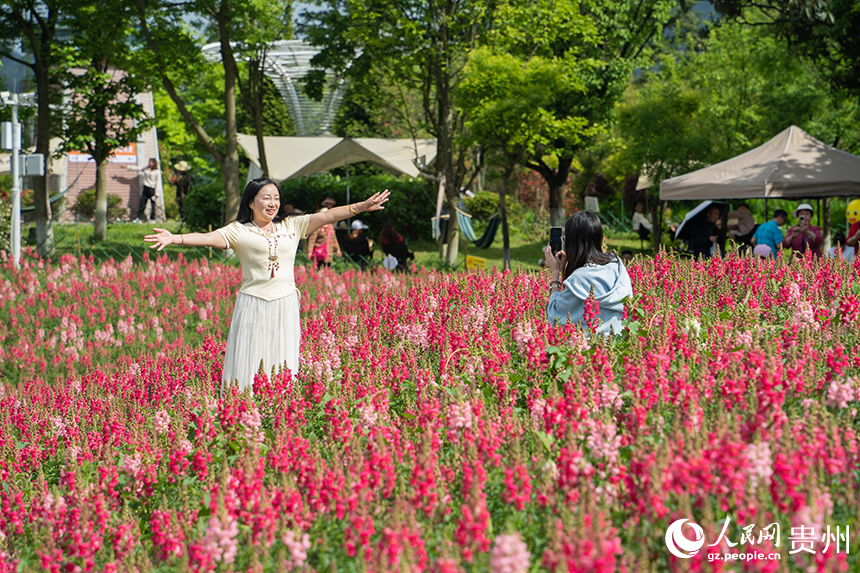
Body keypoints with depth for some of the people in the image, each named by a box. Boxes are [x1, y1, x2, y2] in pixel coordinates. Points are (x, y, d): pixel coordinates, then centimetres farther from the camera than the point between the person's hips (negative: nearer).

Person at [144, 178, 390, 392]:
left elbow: (327, 216, 8)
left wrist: (362, 207, 1)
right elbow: (209, 238, -12)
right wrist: (175, 238, -28)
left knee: (283, 368, 4)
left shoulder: (291, 226, 11)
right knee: (248, 368, -2)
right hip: (253, 306, -3)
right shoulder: (239, 231, 1)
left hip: (285, 306, 3)